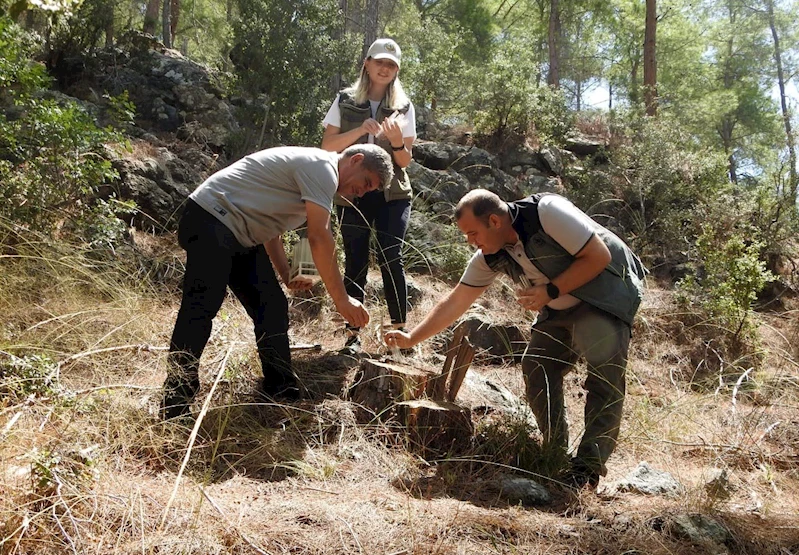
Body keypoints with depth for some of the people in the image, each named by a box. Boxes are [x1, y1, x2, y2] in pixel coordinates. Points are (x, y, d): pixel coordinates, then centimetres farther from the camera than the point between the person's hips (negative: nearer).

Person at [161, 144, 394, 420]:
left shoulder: (314, 173, 19)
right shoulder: (322, 166, -14)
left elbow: (270, 226, 19)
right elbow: (320, 238, -22)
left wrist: (287, 276, 7)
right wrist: (341, 299, -17)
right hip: (210, 220, -11)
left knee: (273, 310, 7)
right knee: (200, 311, -16)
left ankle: (283, 397, 13)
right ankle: (174, 412, -13)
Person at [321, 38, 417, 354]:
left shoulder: (404, 107, 6)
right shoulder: (345, 101, 5)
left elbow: (405, 161, 4)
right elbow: (327, 146, -2)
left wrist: (397, 142, -18)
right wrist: (360, 130, -16)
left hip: (392, 193, 0)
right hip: (352, 192, 0)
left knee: (391, 258, -11)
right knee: (355, 262, 0)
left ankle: (400, 330, -3)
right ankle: (353, 334, 7)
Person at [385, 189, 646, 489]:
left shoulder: (547, 212, -27)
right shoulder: (491, 256, -6)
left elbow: (599, 256, -24)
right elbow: (455, 301, 0)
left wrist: (550, 291, -26)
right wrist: (412, 338, -2)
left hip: (609, 290, -7)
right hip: (559, 308, 7)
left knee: (604, 372, -19)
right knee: (536, 367, -2)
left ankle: (590, 464, -13)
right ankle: (554, 455, 9)